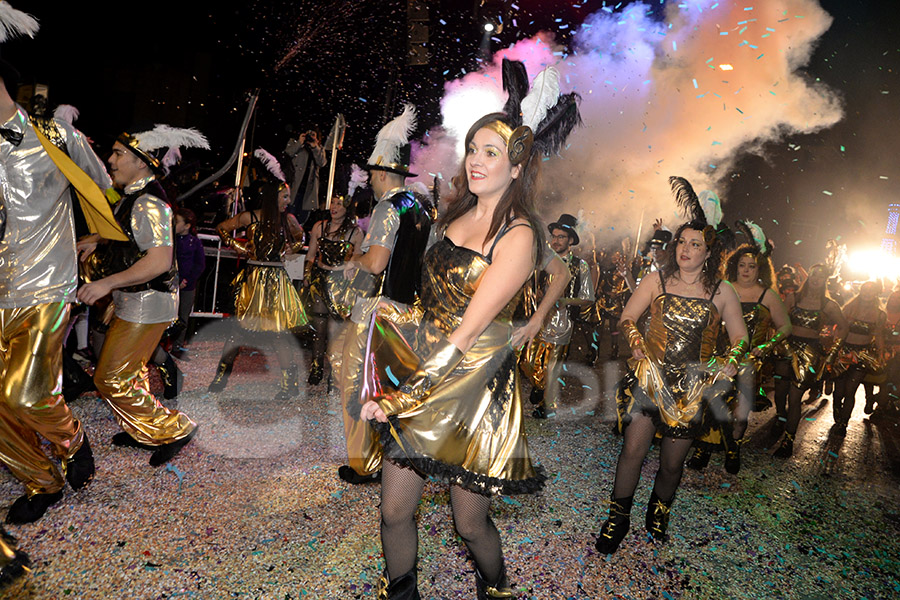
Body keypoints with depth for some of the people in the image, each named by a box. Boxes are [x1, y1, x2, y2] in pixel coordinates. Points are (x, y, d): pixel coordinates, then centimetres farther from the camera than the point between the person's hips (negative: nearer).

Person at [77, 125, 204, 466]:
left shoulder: (149, 203, -23)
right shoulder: (133, 196, 10)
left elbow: (160, 261, -31)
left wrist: (108, 283, -29)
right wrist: (99, 240, 16)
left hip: (146, 306, -10)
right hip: (135, 301, 10)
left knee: (112, 379, -3)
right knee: (130, 371, 22)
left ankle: (173, 430, 9)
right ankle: (142, 432, 39)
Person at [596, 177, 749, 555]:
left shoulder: (721, 292, 6)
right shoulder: (656, 280, 4)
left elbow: (740, 337, 12)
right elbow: (627, 318, 5)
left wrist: (731, 361, -7)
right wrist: (636, 343, -13)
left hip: (692, 385, 1)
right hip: (649, 376, -1)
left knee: (672, 463, 8)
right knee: (634, 449, -8)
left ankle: (658, 515, 38)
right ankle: (618, 519, 13)